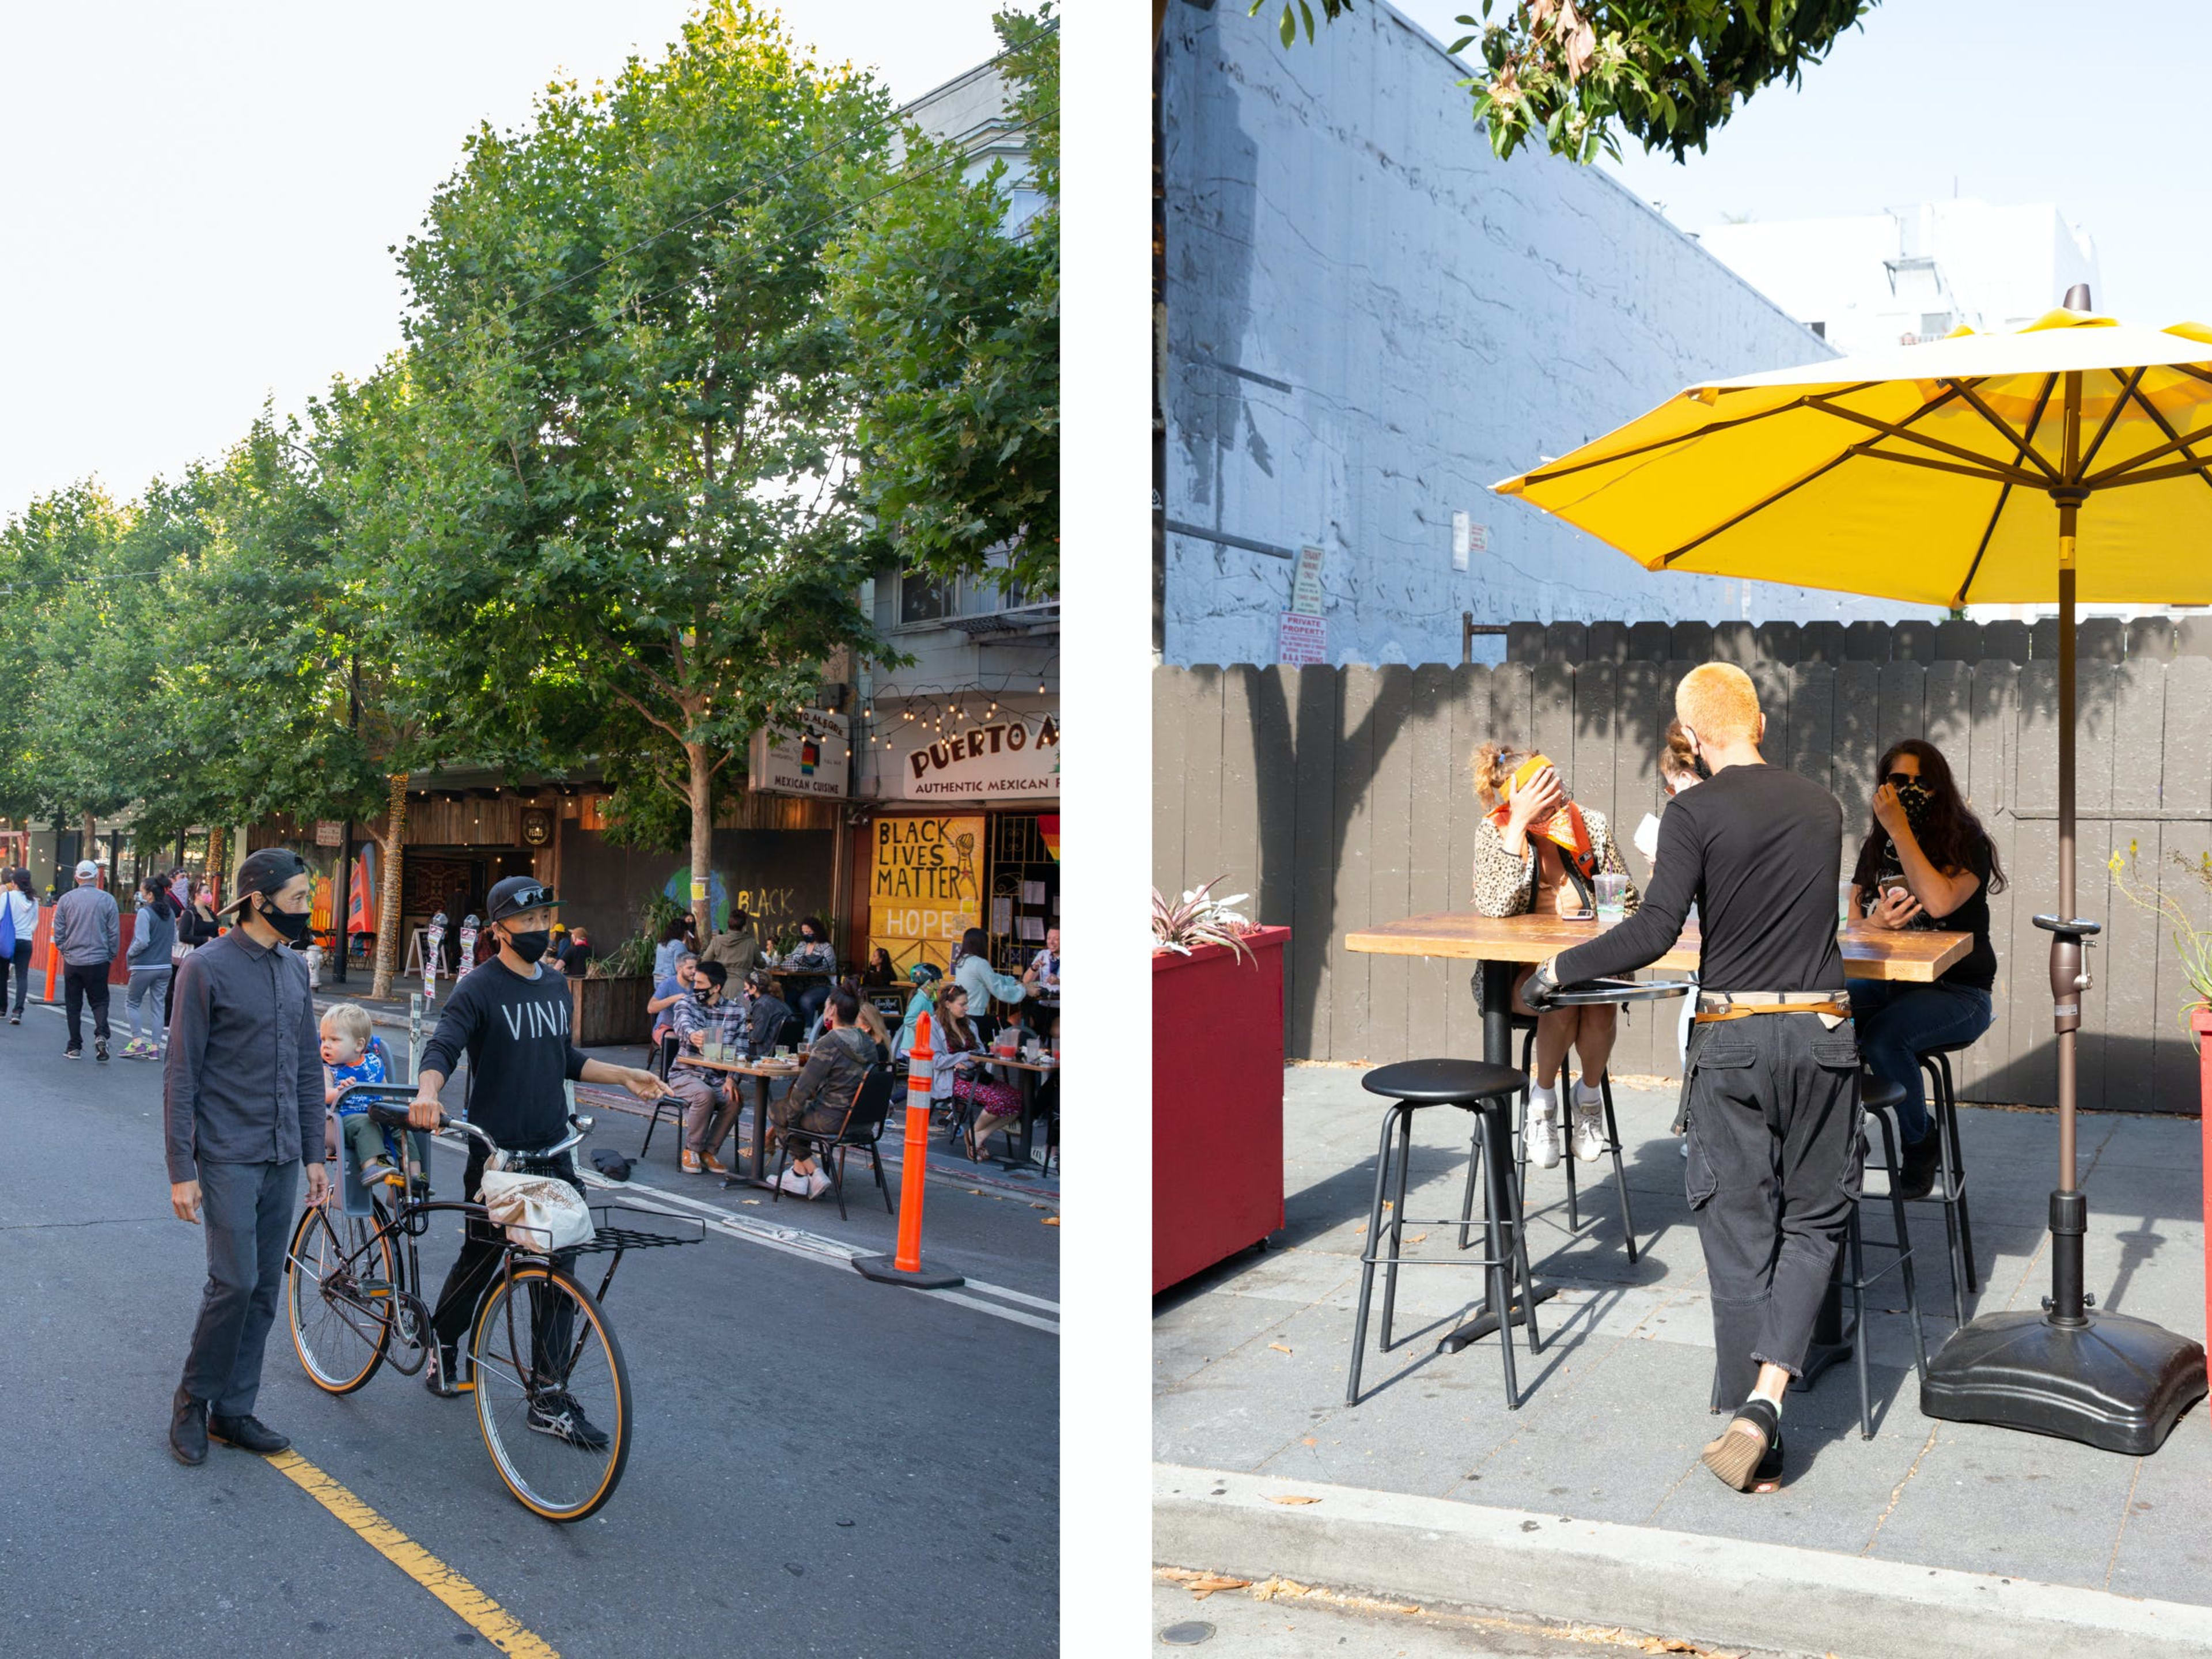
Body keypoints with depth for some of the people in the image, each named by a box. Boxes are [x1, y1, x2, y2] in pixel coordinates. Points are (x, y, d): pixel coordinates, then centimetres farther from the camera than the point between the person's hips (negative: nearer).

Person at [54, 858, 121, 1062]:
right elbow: (115, 934, -1)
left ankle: (75, 1047, 12)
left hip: (72, 961, 1)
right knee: (100, 1001, 9)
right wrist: (111, 957, 11)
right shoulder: (107, 899, -4)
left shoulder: (65, 899, -1)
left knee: (74, 1005, 10)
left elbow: (58, 932, 2)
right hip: (99, 961, -1)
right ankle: (101, 1034, -15)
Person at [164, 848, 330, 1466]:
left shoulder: (295, 968, 10)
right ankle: (193, 1399, 12)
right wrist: (181, 1171, -11)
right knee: (235, 1281, -9)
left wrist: (313, 1154, 13)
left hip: (281, 1158, 6)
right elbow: (180, 1077, -9)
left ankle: (234, 1411, 19)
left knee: (265, 1289, 8)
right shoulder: (206, 968, -9)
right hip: (228, 1155, -6)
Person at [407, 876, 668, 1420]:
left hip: (553, 1152, 5)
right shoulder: (479, 989, -10)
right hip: (496, 1154, -5)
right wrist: (427, 1091, -43)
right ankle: (442, 1345, 41)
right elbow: (442, 1048, -23)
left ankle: (551, 1401, 8)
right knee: (481, 1260, 10)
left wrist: (624, 1075, 12)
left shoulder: (556, 986, 11)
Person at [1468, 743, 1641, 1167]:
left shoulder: (1591, 824, 1)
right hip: (1520, 970, -2)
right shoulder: (1494, 831, -5)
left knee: (1600, 1005, -31)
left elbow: (1629, 902, 12)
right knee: (1560, 1002, -34)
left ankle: (1589, 1091, 0)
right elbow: (1495, 906, -22)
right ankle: (1543, 1097, -5)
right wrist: (1518, 826, -24)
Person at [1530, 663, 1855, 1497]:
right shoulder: (1822, 806, 8)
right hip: (1823, 1031, 3)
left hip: (1732, 1039, -3)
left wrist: (1558, 970, -5)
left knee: (1739, 1231, 6)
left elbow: (1653, 933, -17)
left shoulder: (1695, 812, -7)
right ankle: (1764, 1405, -4)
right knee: (1813, 1219, 12)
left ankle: (1753, 1427, 11)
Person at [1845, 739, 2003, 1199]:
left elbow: (1939, 902, -24)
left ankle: (1920, 1144, -6)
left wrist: (1900, 829, -20)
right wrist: (1875, 923, -14)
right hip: (1887, 984, 5)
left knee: (1883, 1038, -33)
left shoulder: (1966, 843, -5)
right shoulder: (1874, 848, 13)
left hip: (1957, 991, -5)